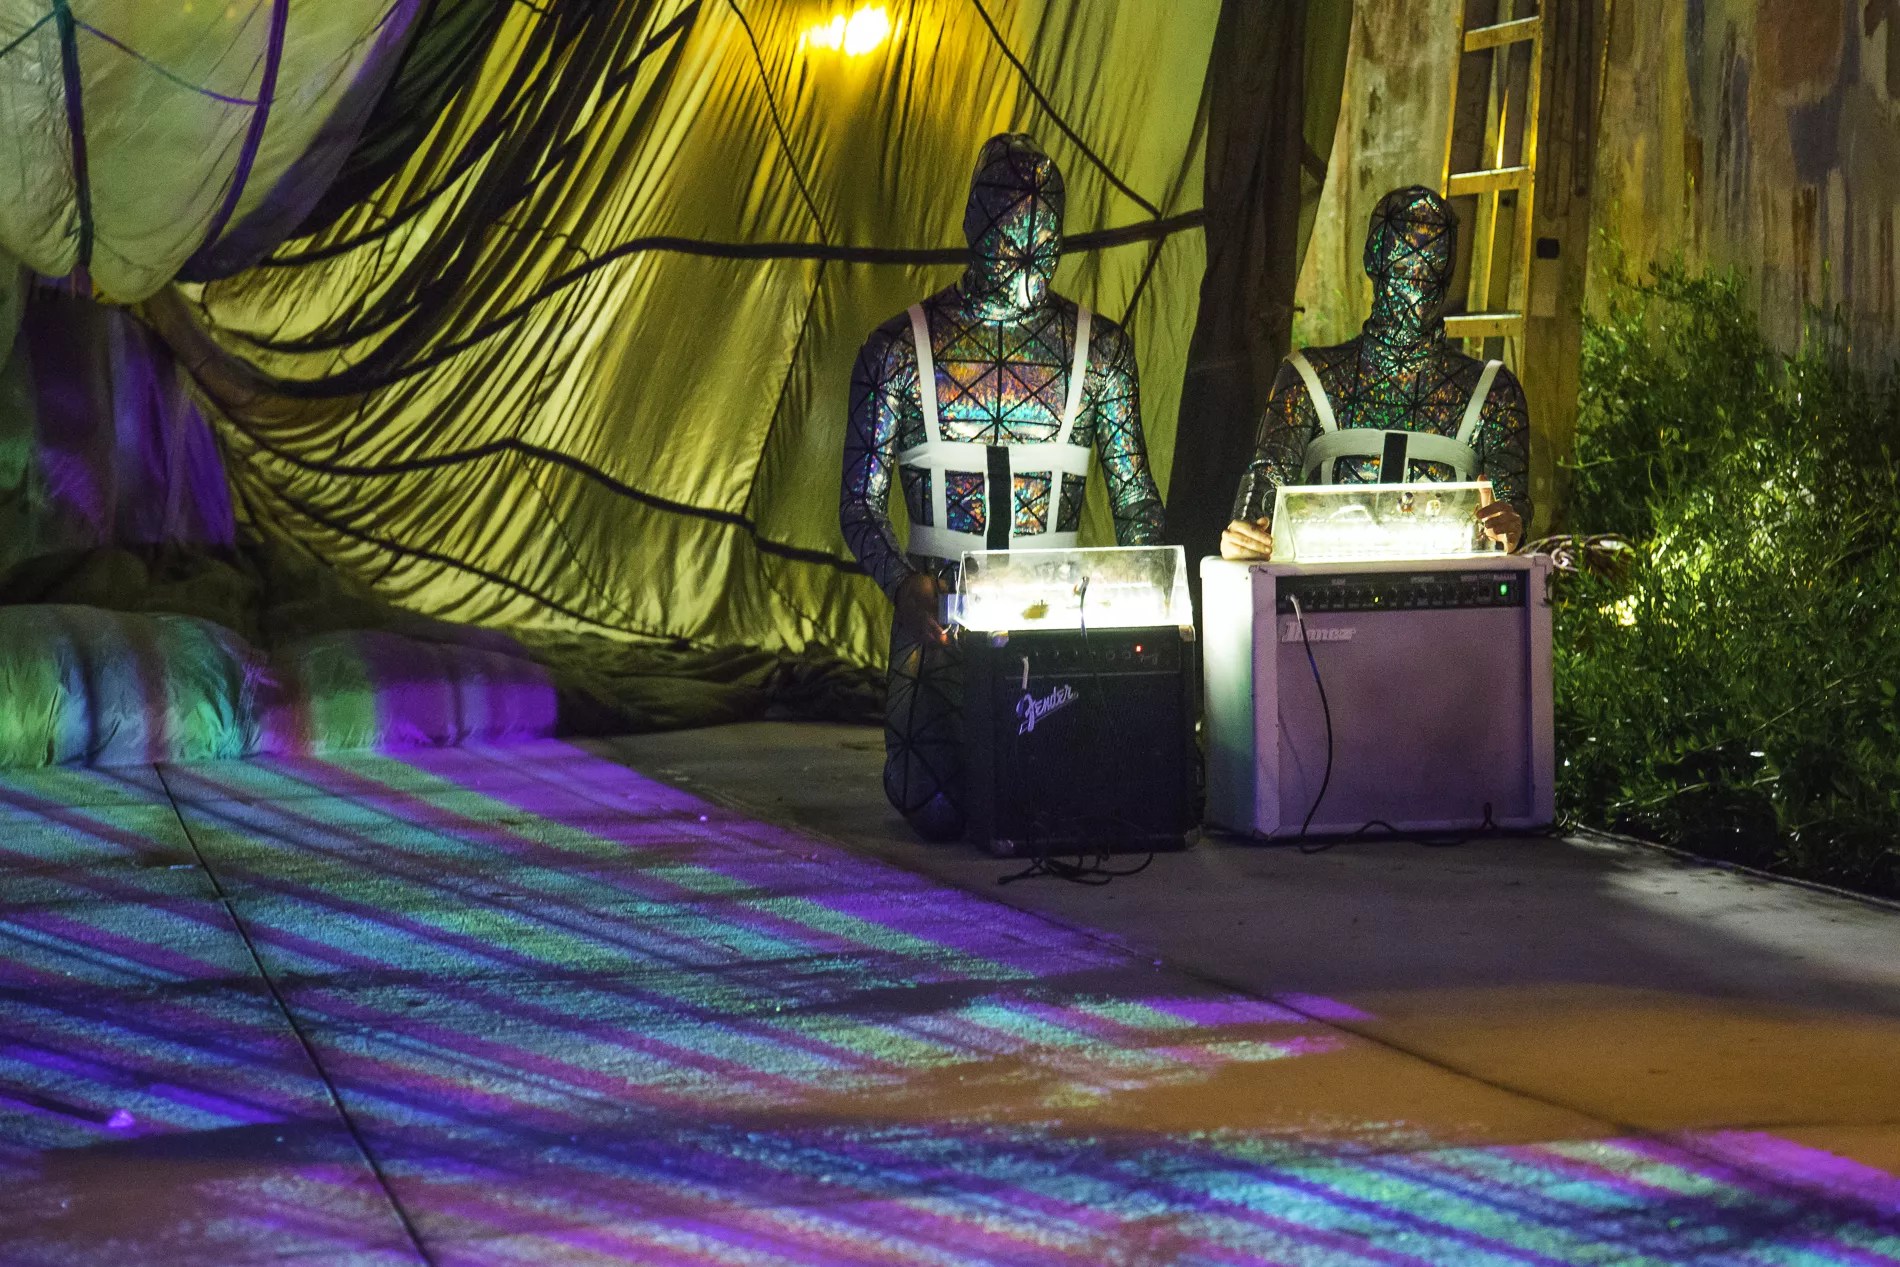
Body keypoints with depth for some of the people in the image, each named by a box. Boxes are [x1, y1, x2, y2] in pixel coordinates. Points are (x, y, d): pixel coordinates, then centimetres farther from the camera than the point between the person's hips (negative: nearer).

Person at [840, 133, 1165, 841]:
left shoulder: (1099, 348, 8)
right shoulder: (900, 350, 1)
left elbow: (1135, 498, 10)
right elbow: (860, 505, 1)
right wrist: (905, 585, -19)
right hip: (941, 615, -2)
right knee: (938, 810, -17)